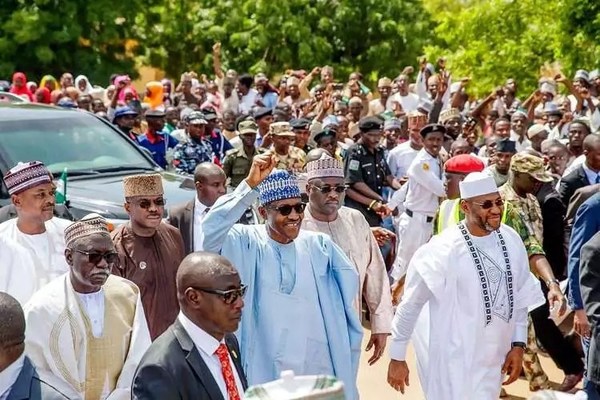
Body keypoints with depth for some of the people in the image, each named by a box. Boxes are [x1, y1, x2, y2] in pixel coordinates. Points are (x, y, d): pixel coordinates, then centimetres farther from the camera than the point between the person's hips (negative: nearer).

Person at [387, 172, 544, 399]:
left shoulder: (511, 240, -3)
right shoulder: (444, 250, -19)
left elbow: (520, 297, 9)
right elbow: (410, 305, -11)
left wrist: (518, 344, 5)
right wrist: (397, 357, -6)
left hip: (493, 360, 6)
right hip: (453, 361, -6)